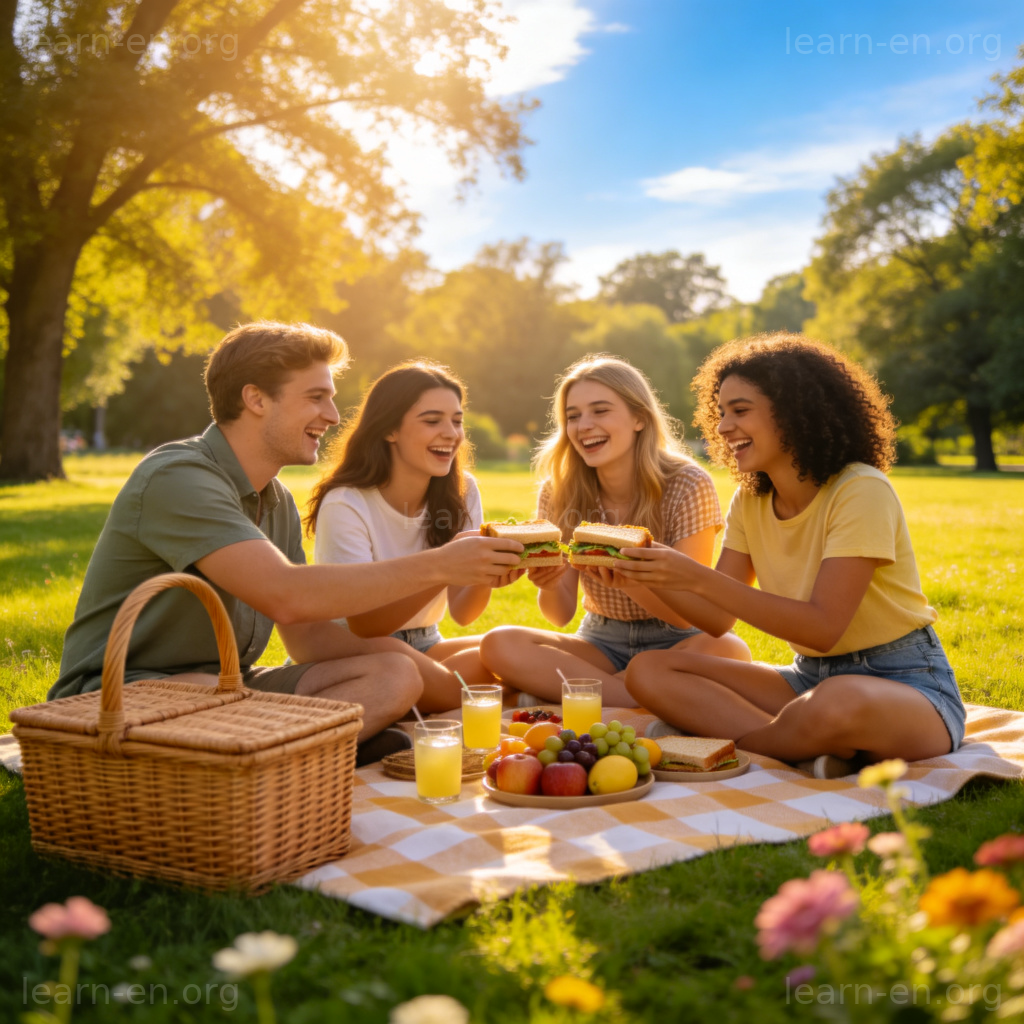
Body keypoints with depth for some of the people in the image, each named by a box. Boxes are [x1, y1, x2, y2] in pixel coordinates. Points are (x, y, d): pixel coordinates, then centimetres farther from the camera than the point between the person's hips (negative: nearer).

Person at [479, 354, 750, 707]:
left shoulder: (688, 487, -15)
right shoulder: (558, 493, -5)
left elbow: (687, 615, -17)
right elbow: (561, 614, -6)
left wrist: (628, 581, -37)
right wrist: (549, 586, -30)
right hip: (601, 644, 3)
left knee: (729, 651, -36)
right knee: (499, 645, -24)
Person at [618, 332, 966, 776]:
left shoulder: (860, 492, -17)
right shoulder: (750, 503, 6)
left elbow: (823, 627, -26)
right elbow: (718, 619, 2)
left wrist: (697, 577, -30)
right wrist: (649, 574, -15)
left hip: (905, 683, -7)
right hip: (810, 677, 8)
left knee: (838, 702, -44)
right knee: (649, 672, -11)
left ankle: (730, 740, -14)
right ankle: (812, 752, -22)